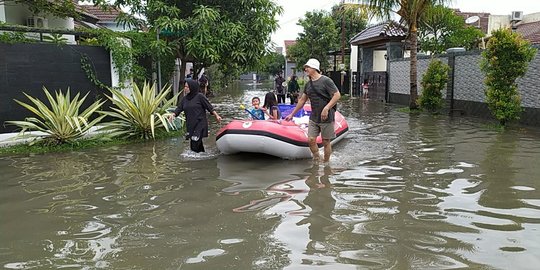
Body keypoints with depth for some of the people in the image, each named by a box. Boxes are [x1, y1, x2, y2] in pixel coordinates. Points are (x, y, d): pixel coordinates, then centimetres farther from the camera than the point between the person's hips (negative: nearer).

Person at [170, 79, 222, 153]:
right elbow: (179, 108, 10)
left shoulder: (200, 96, -6)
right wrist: (173, 114, -8)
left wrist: (216, 115, -7)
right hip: (190, 125, 7)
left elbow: (209, 106, -5)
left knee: (195, 145, -17)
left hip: (200, 124, -7)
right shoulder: (185, 98, 11)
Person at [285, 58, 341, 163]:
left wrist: (326, 108, -23)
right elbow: (302, 100, 19)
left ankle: (326, 163, 16)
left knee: (325, 142, 3)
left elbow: (337, 95, -15)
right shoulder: (308, 84, 11)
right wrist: (292, 114, 20)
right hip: (313, 118, 6)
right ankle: (316, 161, 16)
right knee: (311, 140, -1)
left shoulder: (326, 81, -10)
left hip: (326, 118, -6)